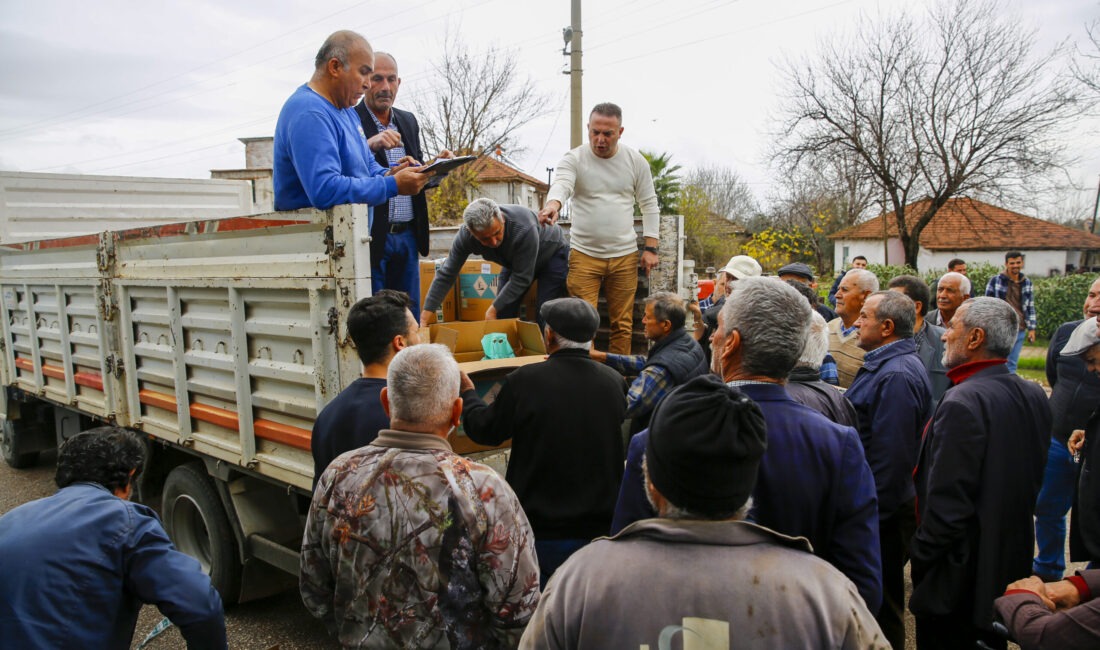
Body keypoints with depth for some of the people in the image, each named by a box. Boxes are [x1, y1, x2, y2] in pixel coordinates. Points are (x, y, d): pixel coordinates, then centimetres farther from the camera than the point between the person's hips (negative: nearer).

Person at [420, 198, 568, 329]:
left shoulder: (524, 229, -42)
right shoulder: (464, 236, -28)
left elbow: (522, 278, -33)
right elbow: (446, 275, -18)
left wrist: (493, 308, -28)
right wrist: (425, 314, -21)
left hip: (552, 253, -4)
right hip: (515, 261, 5)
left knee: (544, 316, -16)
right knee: (504, 313, -3)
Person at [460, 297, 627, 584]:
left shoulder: (524, 381, -18)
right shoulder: (614, 381, -7)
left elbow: (485, 430, -3)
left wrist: (467, 391, 17)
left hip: (541, 532, -3)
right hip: (600, 527, 3)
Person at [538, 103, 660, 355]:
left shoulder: (635, 161, 4)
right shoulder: (574, 159, -3)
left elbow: (649, 205, 9)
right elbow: (560, 185, -23)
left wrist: (650, 248, 1)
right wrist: (553, 204, -47)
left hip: (624, 256, 2)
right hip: (584, 255, -2)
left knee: (622, 324, 8)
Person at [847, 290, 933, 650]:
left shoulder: (896, 375, -23)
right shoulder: (884, 364, 10)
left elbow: (891, 457, -25)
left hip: (882, 512, -10)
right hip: (879, 506, 10)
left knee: (879, 605, 6)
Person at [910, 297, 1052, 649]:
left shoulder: (962, 403, -26)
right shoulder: (1034, 395, 1)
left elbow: (948, 504, -26)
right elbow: (1033, 481, 11)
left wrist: (920, 557, -14)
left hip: (956, 580, -8)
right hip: (1012, 565, 8)